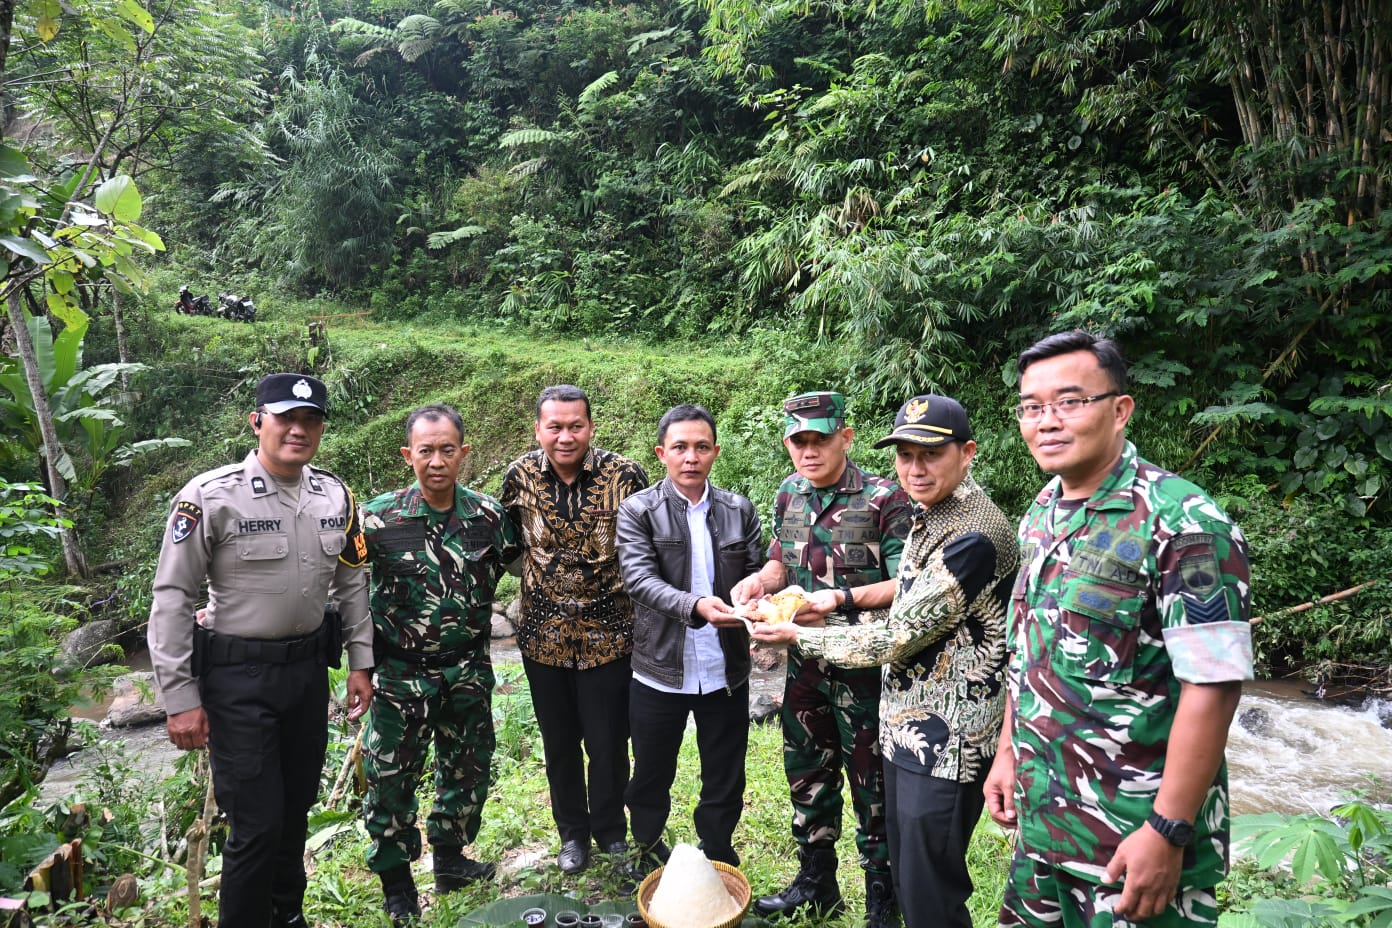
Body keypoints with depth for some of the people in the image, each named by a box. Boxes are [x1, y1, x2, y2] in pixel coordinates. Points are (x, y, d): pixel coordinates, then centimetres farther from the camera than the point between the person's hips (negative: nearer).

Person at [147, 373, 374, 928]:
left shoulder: (335, 497, 1)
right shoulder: (210, 497, -14)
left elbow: (352, 583, 11)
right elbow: (172, 599, -11)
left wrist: (360, 662, 8)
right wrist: (181, 699, -11)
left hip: (309, 668, 5)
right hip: (237, 677, -5)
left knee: (296, 806, 19)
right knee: (257, 823, -2)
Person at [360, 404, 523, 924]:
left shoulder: (488, 515, -6)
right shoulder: (379, 518, -14)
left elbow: (515, 559, 12)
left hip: (468, 671, 3)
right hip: (400, 673, -3)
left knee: (468, 769, 17)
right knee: (390, 778, 7)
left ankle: (450, 858, 39)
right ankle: (396, 880, 29)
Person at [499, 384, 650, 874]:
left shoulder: (623, 475, -14)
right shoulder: (519, 476, -6)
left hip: (608, 634, -2)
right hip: (543, 635, 3)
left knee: (608, 743, 10)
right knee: (559, 743, 17)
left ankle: (610, 829, 34)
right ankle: (573, 832, 38)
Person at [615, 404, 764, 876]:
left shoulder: (740, 510, 3)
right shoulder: (637, 511, -7)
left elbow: (757, 573, 4)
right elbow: (639, 578, -18)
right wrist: (695, 605, -35)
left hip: (726, 672, 2)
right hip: (659, 672, -2)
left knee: (725, 784, 16)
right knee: (651, 779, 17)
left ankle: (718, 866, 40)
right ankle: (649, 863, 42)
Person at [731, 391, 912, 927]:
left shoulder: (884, 500, -15)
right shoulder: (789, 496, 5)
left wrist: (841, 598, -27)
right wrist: (760, 580, -5)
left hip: (862, 666, -6)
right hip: (804, 662, 6)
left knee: (872, 788, 8)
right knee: (808, 777, 19)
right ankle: (815, 885, 40)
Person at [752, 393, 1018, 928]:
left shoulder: (974, 537, -24)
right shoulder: (928, 517, 8)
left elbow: (895, 639, -21)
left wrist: (798, 637, -11)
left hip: (947, 744, -9)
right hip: (908, 729, 10)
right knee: (905, 879, 22)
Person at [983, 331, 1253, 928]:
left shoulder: (1181, 521, -18)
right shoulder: (1041, 515, 5)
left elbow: (1212, 688, -20)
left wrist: (1167, 832, -20)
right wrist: (1007, 753, 12)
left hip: (1135, 836, -7)